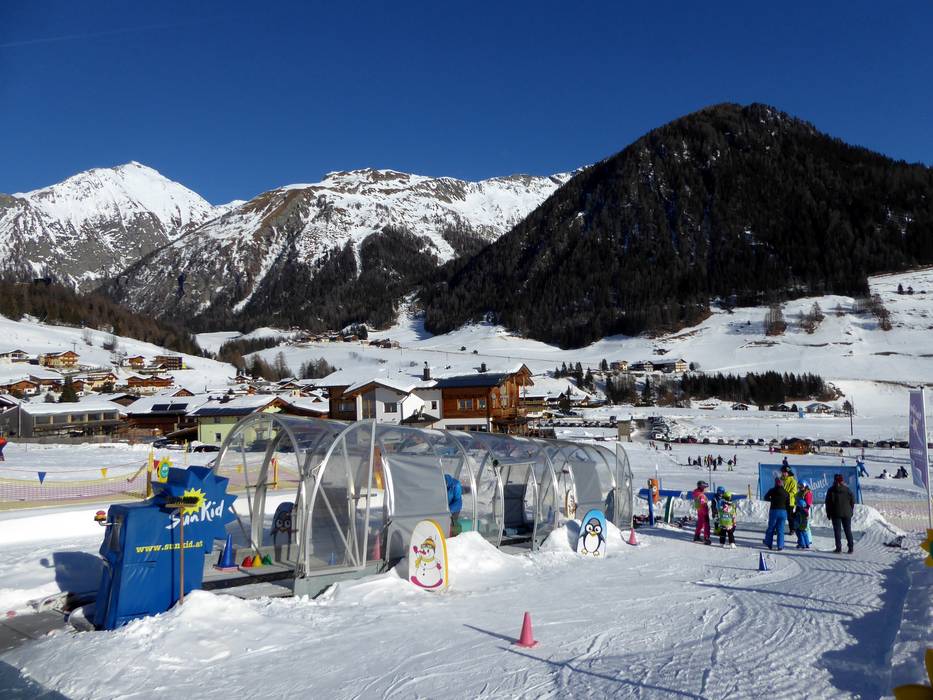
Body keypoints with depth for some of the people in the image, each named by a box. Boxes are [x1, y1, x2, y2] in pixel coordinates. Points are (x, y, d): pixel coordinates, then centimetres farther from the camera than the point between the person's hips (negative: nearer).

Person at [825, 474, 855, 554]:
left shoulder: (831, 490, -4)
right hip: (847, 514, 2)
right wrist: (851, 512, 15)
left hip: (836, 514, -2)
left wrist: (828, 514, 6)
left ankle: (838, 548, -3)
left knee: (837, 531, 1)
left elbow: (828, 502, -2)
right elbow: (853, 501, 4)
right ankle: (850, 548, 9)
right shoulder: (848, 490, 0)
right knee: (848, 531, 10)